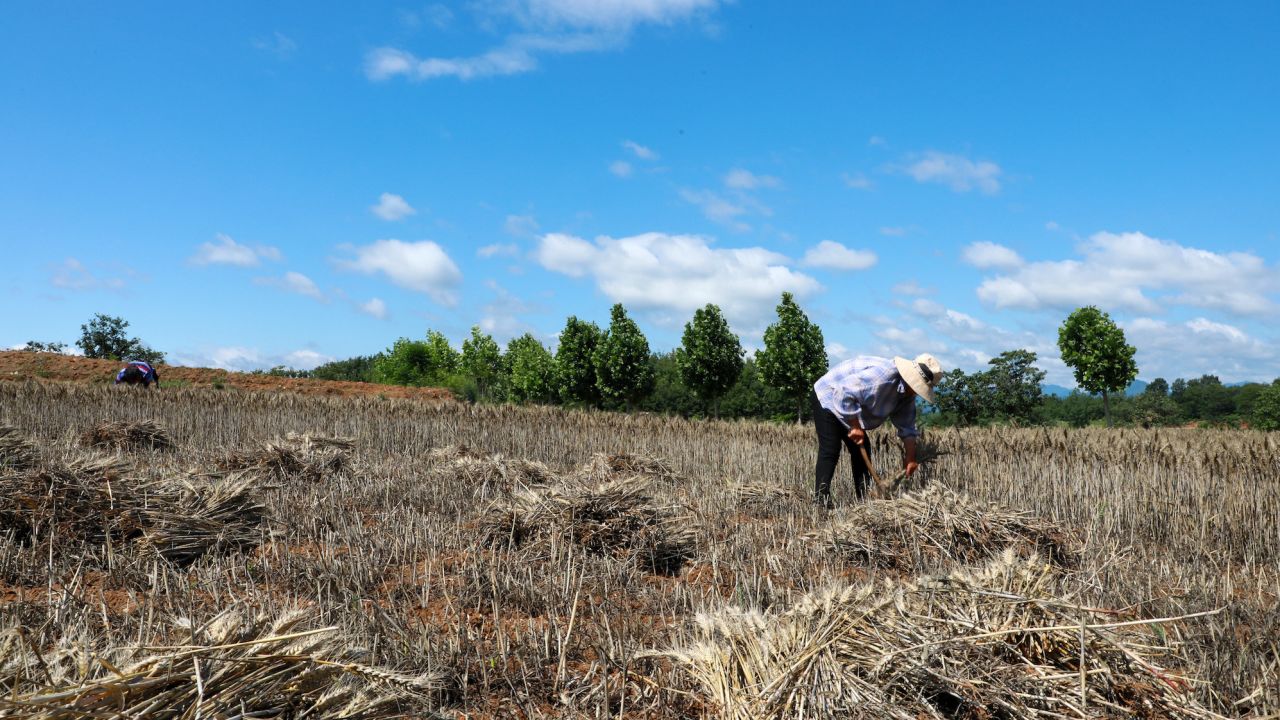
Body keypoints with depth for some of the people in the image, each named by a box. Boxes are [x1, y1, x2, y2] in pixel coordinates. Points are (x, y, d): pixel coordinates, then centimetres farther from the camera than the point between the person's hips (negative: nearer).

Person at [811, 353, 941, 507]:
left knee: (861, 450, 7)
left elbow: (907, 426, 4)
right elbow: (845, 393, -37)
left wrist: (911, 457, -1)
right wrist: (855, 427, -29)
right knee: (830, 451, -17)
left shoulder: (907, 392, -3)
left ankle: (864, 499, 11)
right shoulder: (884, 375, -35)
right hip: (828, 398, -10)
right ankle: (821, 503, -20)